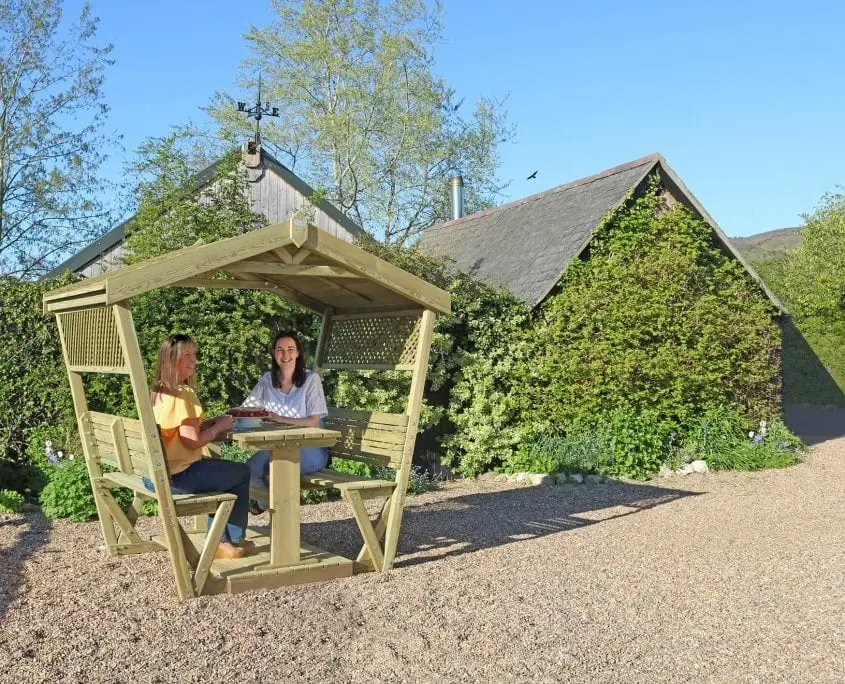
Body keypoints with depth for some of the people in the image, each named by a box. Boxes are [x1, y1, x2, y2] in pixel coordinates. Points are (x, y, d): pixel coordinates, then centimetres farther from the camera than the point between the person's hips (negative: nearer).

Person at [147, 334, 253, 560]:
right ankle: (235, 541, 22)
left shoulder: (157, 392, 10)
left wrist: (213, 422, 7)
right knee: (242, 473, 10)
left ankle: (220, 540, 32)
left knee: (218, 470, 31)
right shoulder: (184, 394, -18)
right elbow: (192, 441, -22)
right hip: (175, 477, -9)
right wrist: (219, 427, -6)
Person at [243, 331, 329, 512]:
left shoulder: (311, 379, -5)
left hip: (309, 449, -4)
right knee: (252, 468, -25)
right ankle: (268, 500, 10)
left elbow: (313, 422, -10)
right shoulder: (267, 379, 7)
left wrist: (281, 419, -22)